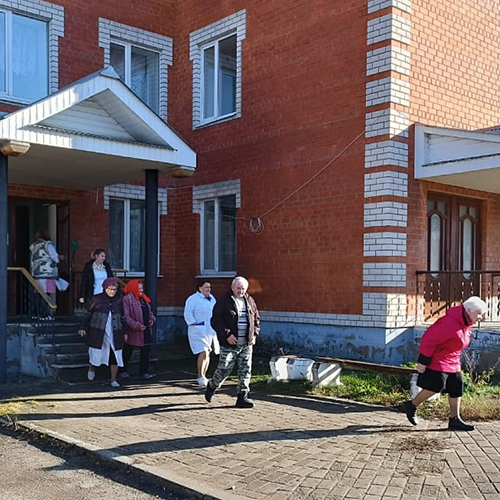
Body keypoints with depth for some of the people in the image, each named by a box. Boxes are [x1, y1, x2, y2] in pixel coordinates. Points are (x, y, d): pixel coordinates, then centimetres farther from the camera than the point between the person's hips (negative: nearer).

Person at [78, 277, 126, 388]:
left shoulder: (119, 301, 4)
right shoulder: (97, 299, -5)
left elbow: (123, 317, 12)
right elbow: (88, 313, 4)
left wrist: (124, 332, 13)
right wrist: (83, 327, 0)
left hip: (115, 334, 2)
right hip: (98, 332, -2)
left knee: (115, 356, 1)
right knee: (96, 353, 7)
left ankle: (113, 380, 13)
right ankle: (92, 368, 40)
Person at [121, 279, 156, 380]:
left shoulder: (144, 299, 14)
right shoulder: (127, 299, -12)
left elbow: (149, 312, 21)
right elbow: (126, 317, -18)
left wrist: (152, 319, 0)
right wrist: (137, 325, -22)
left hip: (146, 330, 7)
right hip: (132, 332, -7)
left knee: (146, 351, 6)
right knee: (127, 352, 8)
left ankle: (144, 372, 15)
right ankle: (123, 371, 24)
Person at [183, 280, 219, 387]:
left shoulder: (212, 298, 14)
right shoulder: (193, 299, -7)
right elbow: (188, 314, -10)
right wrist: (194, 324, -15)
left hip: (211, 331, 7)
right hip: (199, 331, -7)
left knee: (207, 354, 11)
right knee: (203, 353, -15)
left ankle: (203, 376, 22)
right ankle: (200, 377, -3)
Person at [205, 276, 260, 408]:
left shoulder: (250, 301, 11)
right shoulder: (224, 302, -6)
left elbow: (256, 319, 20)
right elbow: (215, 321, -9)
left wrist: (254, 334, 5)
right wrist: (227, 334, -17)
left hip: (247, 344, 5)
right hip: (229, 344, -5)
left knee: (245, 371, 3)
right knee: (224, 369, 1)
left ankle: (242, 398, 11)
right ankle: (212, 386, 30)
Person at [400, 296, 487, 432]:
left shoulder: (467, 324, 5)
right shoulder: (450, 323, -28)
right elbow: (429, 340, -27)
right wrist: (423, 361, -23)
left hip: (453, 362, 10)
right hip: (437, 361, -10)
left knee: (456, 388, 7)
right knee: (435, 386, -12)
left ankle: (454, 420, 15)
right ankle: (411, 406, 7)